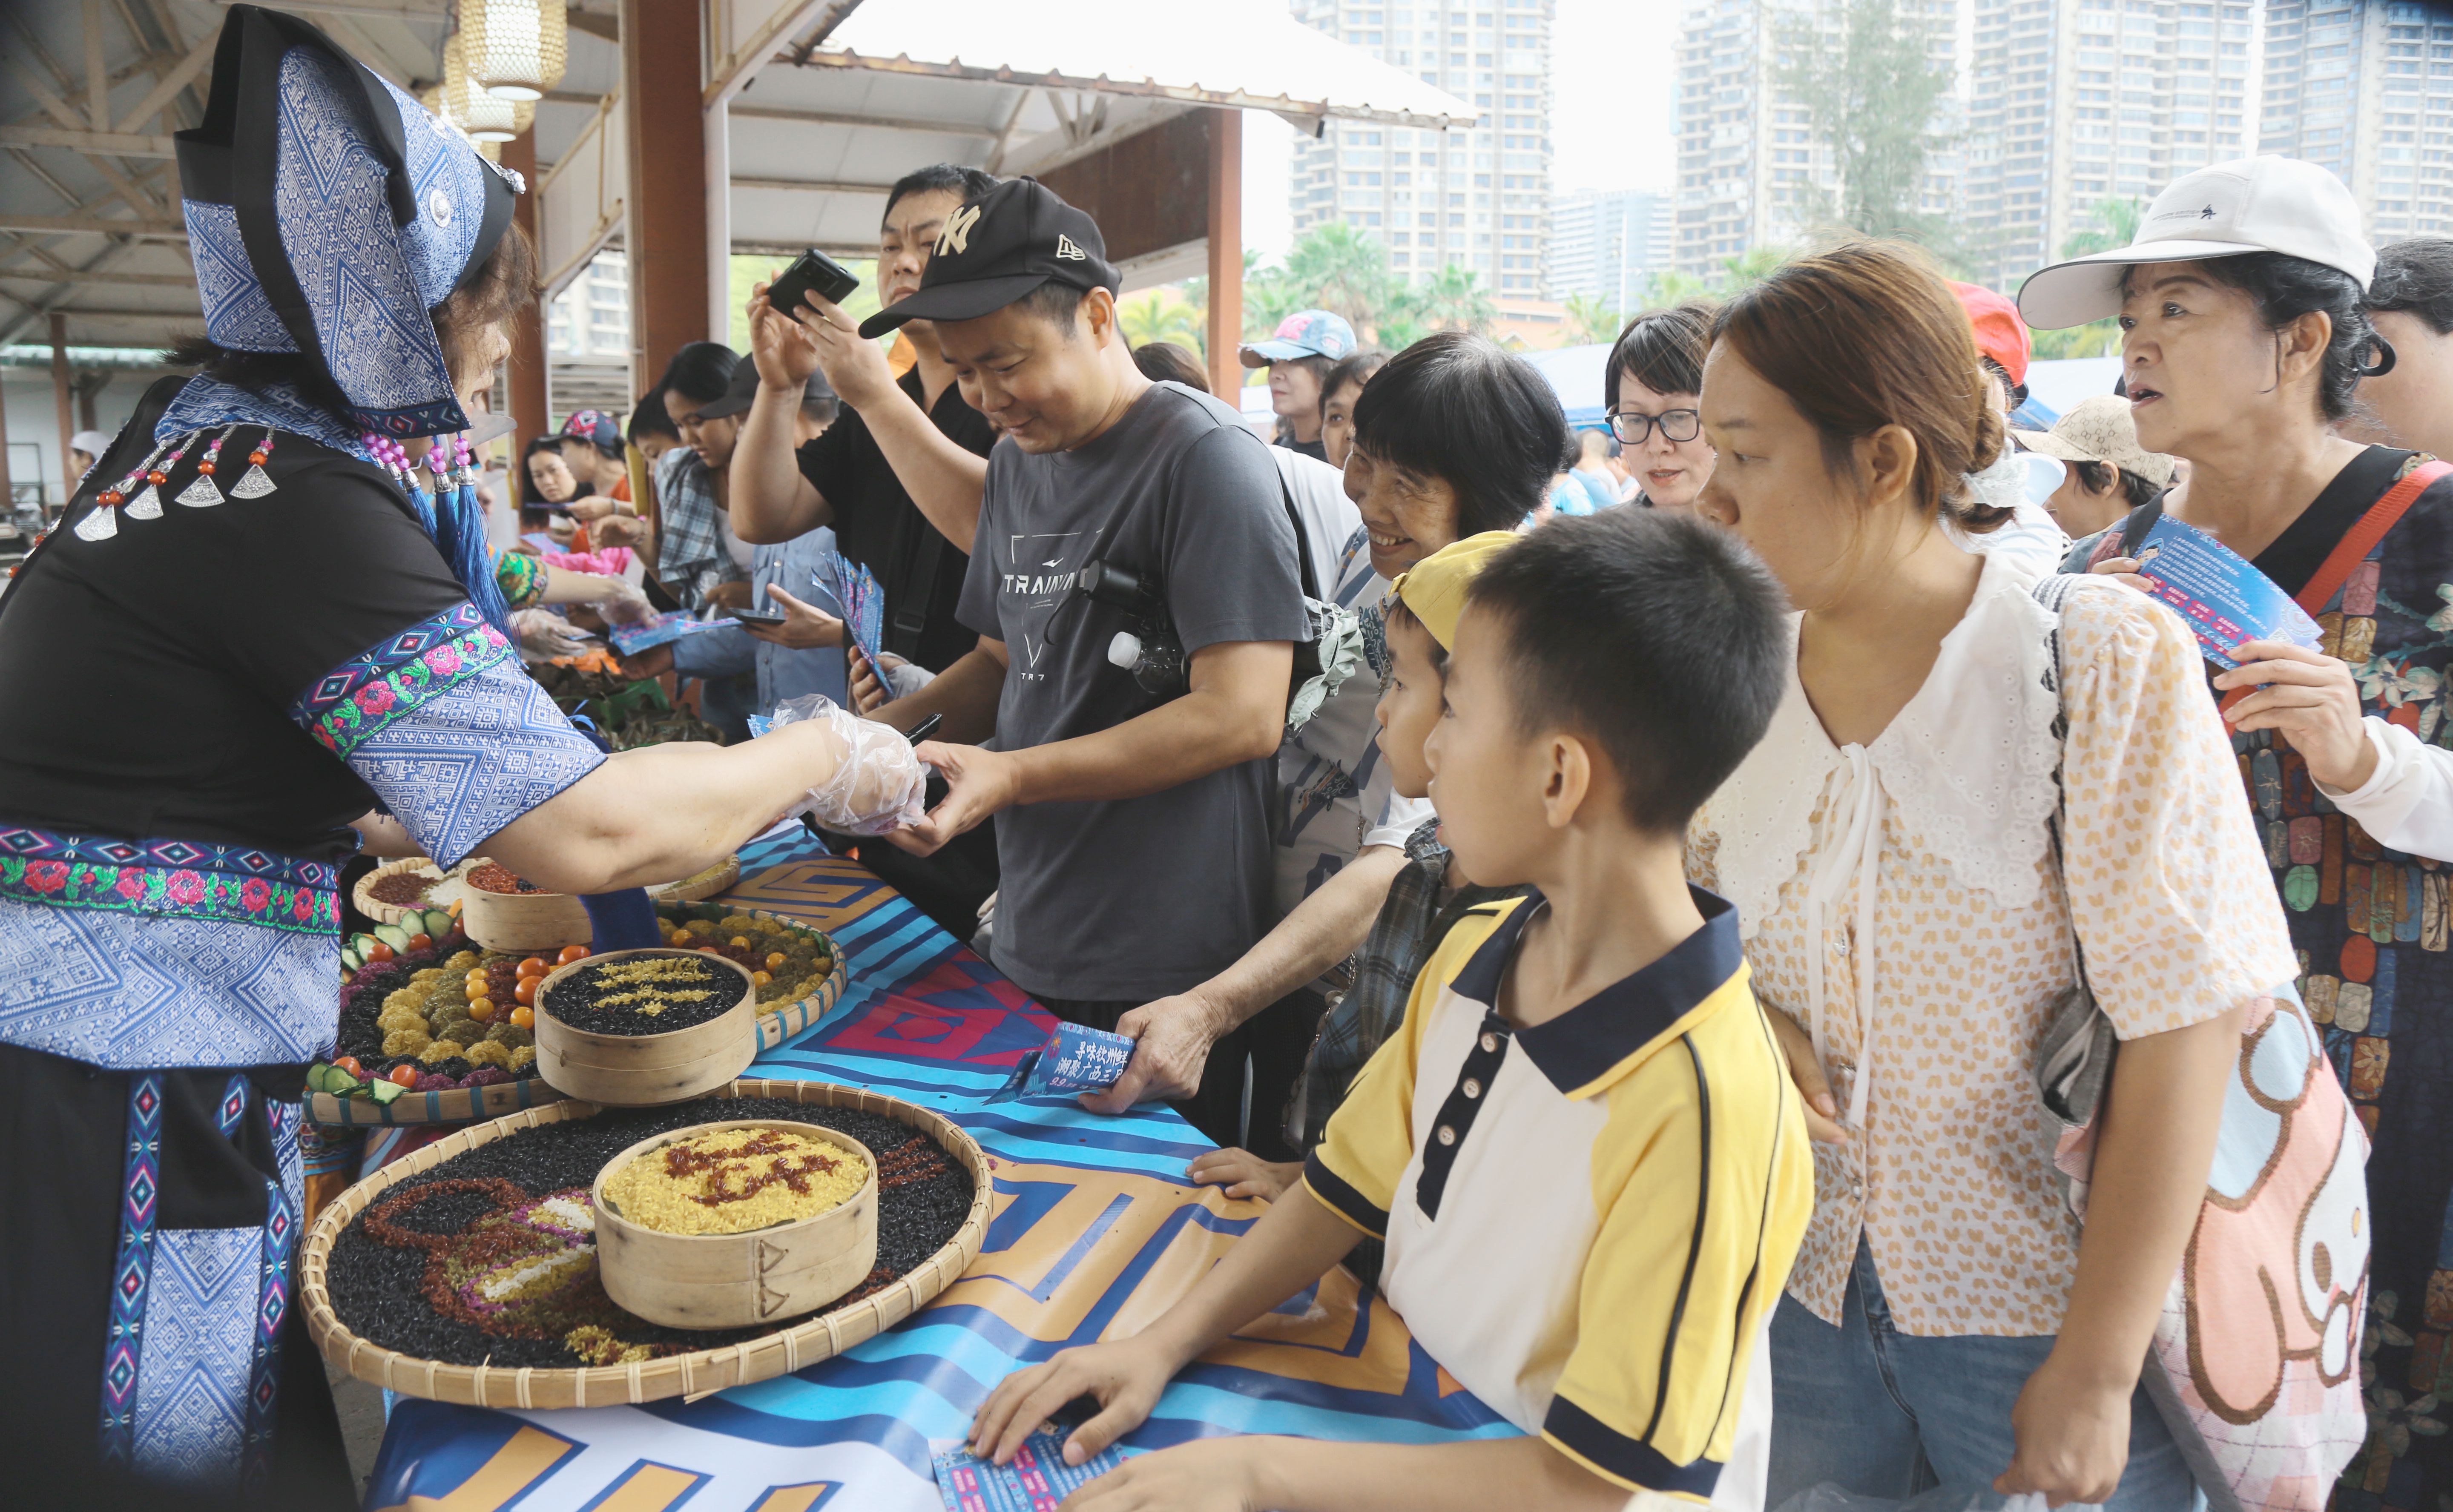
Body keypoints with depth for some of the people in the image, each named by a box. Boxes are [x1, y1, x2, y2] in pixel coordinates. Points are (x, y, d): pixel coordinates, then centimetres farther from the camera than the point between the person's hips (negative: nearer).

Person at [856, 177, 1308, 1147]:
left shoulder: (1205, 457, -15)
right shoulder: (1018, 458, 11)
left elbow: (1242, 716, -21)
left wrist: (1008, 777, -25)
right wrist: (888, 730, 3)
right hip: (1028, 954, 8)